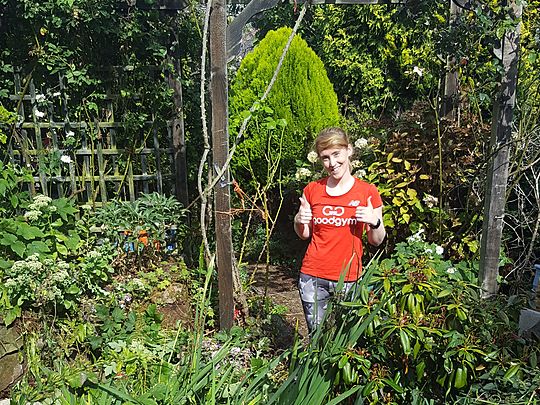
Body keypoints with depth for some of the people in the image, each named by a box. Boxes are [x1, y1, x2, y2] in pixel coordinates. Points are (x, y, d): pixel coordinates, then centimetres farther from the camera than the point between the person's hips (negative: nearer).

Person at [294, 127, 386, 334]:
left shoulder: (368, 191, -2)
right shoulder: (312, 190, 2)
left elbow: (376, 241, 5)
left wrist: (374, 222, -14)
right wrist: (299, 221, -6)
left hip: (349, 279, -1)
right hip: (313, 278, 1)